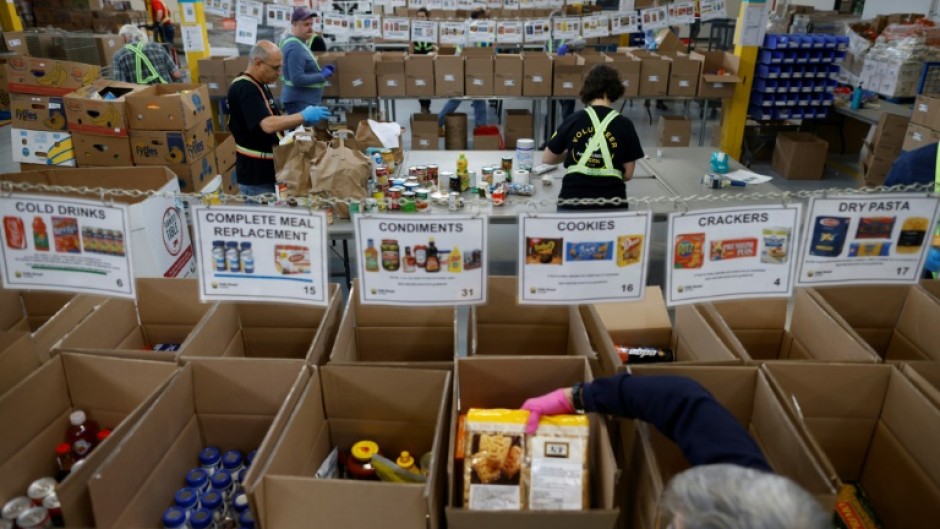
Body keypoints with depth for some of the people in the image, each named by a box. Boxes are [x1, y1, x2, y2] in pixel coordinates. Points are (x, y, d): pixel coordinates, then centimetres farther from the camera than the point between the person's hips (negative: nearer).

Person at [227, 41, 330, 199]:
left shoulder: (258, 85, 11)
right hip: (255, 174, -9)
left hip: (267, 169, 10)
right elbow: (268, 125, -33)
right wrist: (303, 116, -25)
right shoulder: (244, 89, -20)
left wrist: (299, 121, 1)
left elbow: (274, 120, 17)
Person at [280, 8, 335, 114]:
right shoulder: (295, 46, -19)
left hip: (302, 100, 11)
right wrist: (322, 75, -16)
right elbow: (297, 79, -25)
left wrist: (320, 70, 7)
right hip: (299, 101, -11)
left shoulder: (297, 42, 13)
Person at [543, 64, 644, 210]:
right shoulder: (624, 125, -2)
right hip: (610, 201, 0)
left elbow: (547, 159, 9)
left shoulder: (574, 120, 0)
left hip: (573, 199, 1)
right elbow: (628, 174, 3)